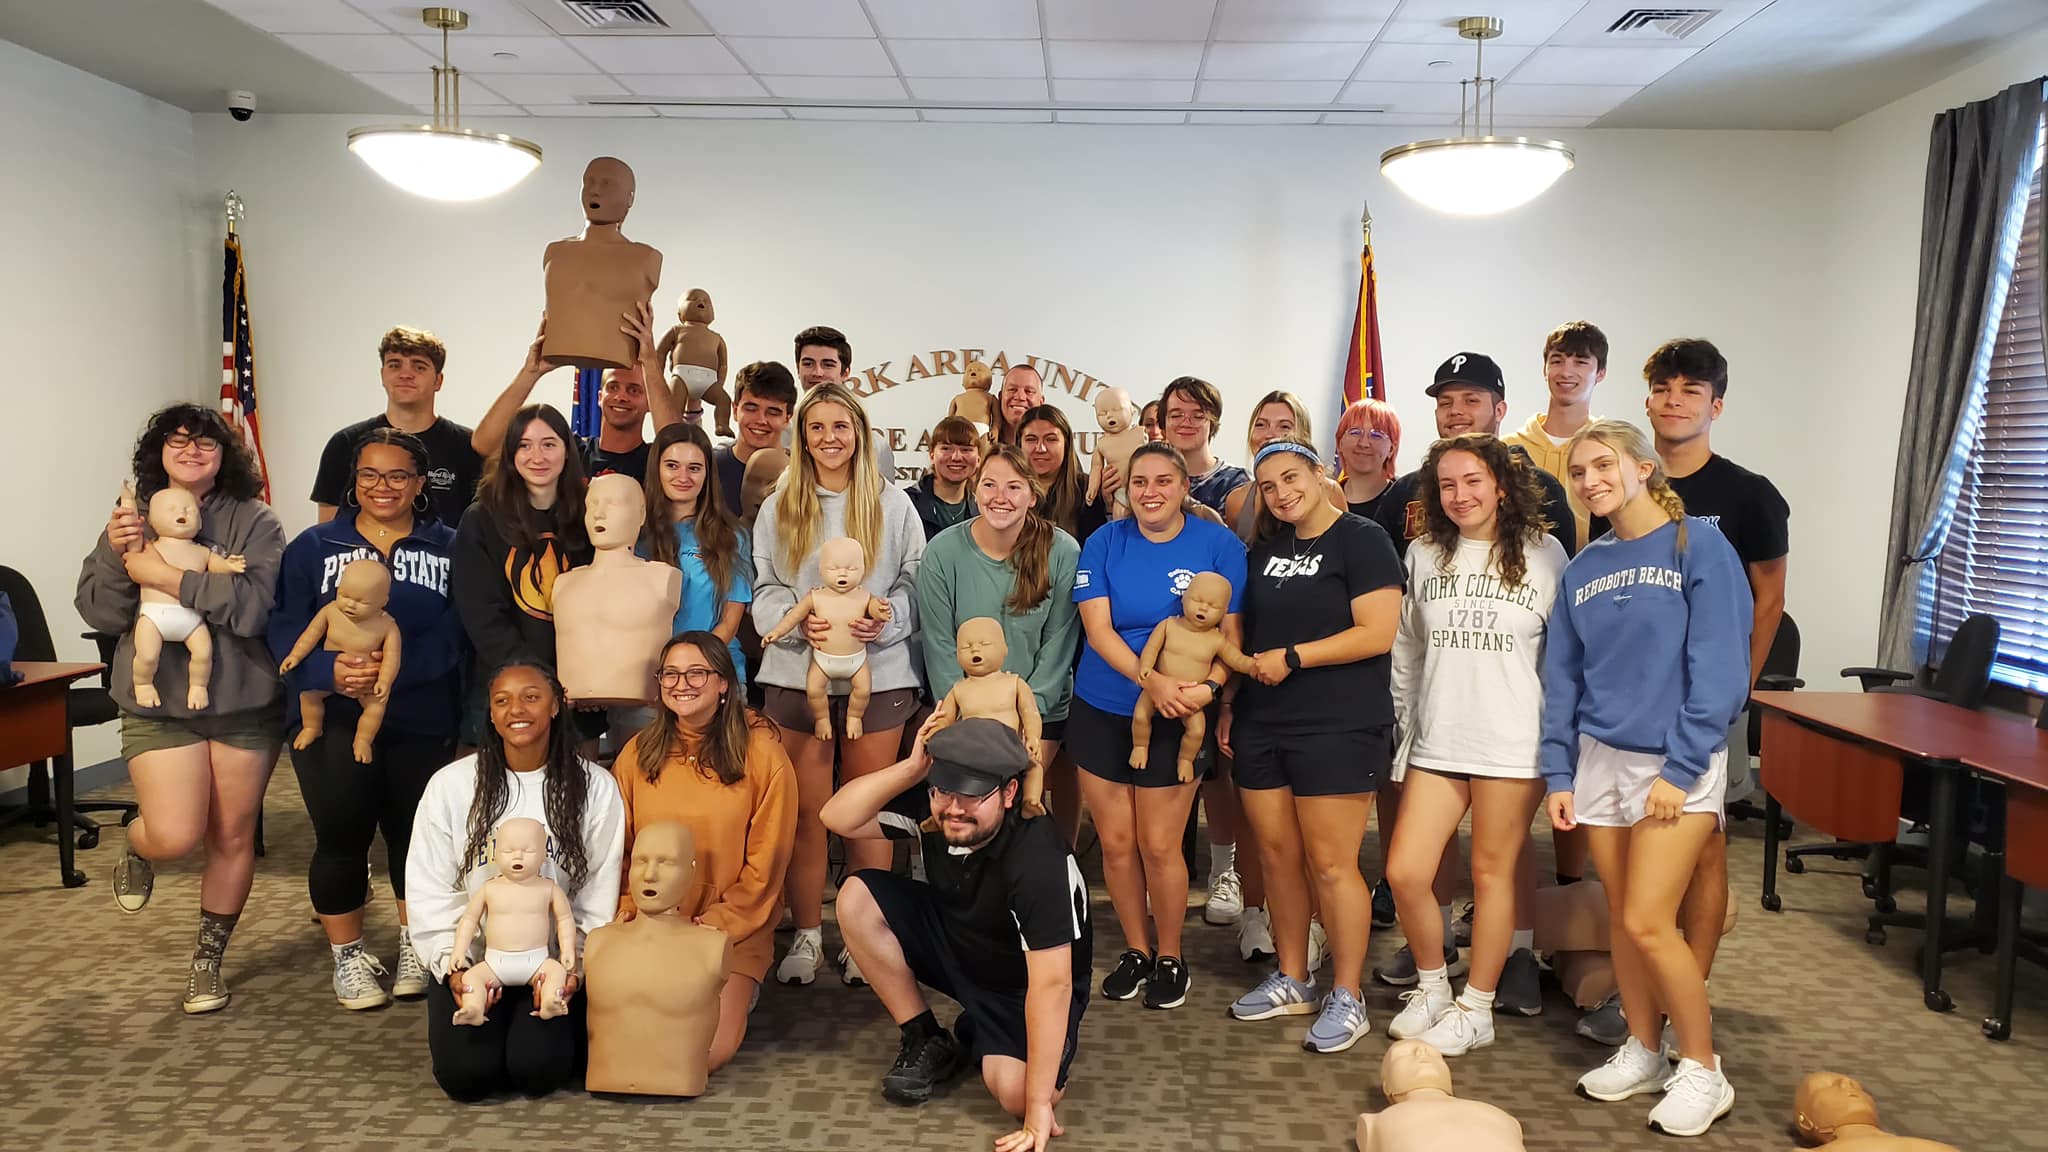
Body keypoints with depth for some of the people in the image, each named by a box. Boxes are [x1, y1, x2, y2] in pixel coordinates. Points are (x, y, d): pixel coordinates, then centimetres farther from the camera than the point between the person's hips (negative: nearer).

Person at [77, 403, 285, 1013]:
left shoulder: (255, 521, -6)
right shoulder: (133, 517, 5)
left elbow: (252, 605, -20)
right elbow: (98, 613, 0)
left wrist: (164, 576, -21)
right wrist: (114, 556, -17)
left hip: (243, 703, -1)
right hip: (158, 703, 1)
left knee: (233, 836, 9)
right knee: (175, 836, -10)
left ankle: (208, 959, 29)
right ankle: (137, 848, 28)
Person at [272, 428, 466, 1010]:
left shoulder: (450, 548, 3)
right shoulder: (313, 547, 6)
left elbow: (452, 635, -9)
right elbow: (286, 632, -4)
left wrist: (389, 671, -23)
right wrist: (329, 671, -23)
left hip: (421, 723, 0)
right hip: (333, 720, 0)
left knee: (415, 832, 8)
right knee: (342, 835, -2)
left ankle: (415, 943, 31)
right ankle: (348, 956, 18)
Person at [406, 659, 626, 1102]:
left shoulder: (594, 787, -2)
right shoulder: (450, 785, -1)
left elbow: (599, 898, -1)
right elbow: (431, 891, 1)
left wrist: (574, 966, -12)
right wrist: (453, 966, -11)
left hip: (553, 962, -1)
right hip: (471, 959, 1)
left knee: (537, 1069, -19)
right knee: (465, 1073, -17)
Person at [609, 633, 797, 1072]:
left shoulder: (762, 754, -6)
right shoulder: (637, 753, 5)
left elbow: (765, 865, -4)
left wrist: (717, 925, -12)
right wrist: (630, 914, -7)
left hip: (733, 932, -3)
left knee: (708, 1051, -21)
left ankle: (736, 995, 12)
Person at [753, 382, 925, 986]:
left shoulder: (893, 505, 6)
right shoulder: (778, 509, 10)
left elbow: (916, 583, 4)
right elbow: (764, 590, 6)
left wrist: (886, 618, -16)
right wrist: (798, 619, -14)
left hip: (877, 672, -1)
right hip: (796, 672, 1)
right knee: (804, 811, 4)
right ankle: (806, 934, 17)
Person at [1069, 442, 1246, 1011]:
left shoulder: (1219, 544, -5)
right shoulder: (1105, 542, -3)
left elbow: (1230, 631, -5)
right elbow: (1098, 628, -11)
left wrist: (1208, 688, -23)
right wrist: (1150, 679, -26)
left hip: (1176, 717, -2)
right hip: (1101, 712, 2)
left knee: (1159, 845, 1)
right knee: (1116, 842, 9)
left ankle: (1170, 956, 23)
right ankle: (1136, 949, 29)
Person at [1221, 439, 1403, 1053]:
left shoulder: (1360, 539, -6)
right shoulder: (1265, 549, 15)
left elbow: (1377, 633, -15)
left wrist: (1291, 657, -15)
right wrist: (1229, 703, 17)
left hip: (1338, 727, -7)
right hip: (1263, 725, 7)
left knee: (1331, 864, -4)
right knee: (1277, 856, 11)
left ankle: (1347, 997, 10)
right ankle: (1292, 980, 25)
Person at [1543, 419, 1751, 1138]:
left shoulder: (1698, 546, -7)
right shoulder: (1582, 571, 9)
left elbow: (1720, 671, -12)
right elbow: (1563, 681, 11)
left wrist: (1679, 770, -15)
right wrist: (1558, 774, 6)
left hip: (1678, 762, -5)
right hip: (1601, 760, 5)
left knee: (1647, 922, -8)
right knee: (1623, 919, 10)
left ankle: (1703, 1071, 10)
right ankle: (1642, 1053, 26)